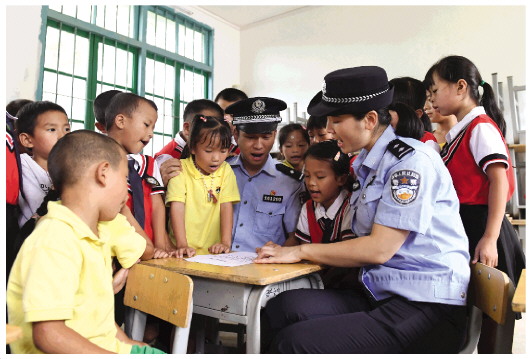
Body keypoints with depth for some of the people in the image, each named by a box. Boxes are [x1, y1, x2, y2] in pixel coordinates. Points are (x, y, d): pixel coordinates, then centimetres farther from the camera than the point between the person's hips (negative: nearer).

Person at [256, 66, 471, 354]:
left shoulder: (412, 161, -12)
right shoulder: (368, 164, 13)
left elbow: (379, 249, -16)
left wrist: (302, 251, -8)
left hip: (427, 308, -7)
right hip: (381, 296, 7)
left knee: (294, 341, -24)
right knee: (280, 308, -17)